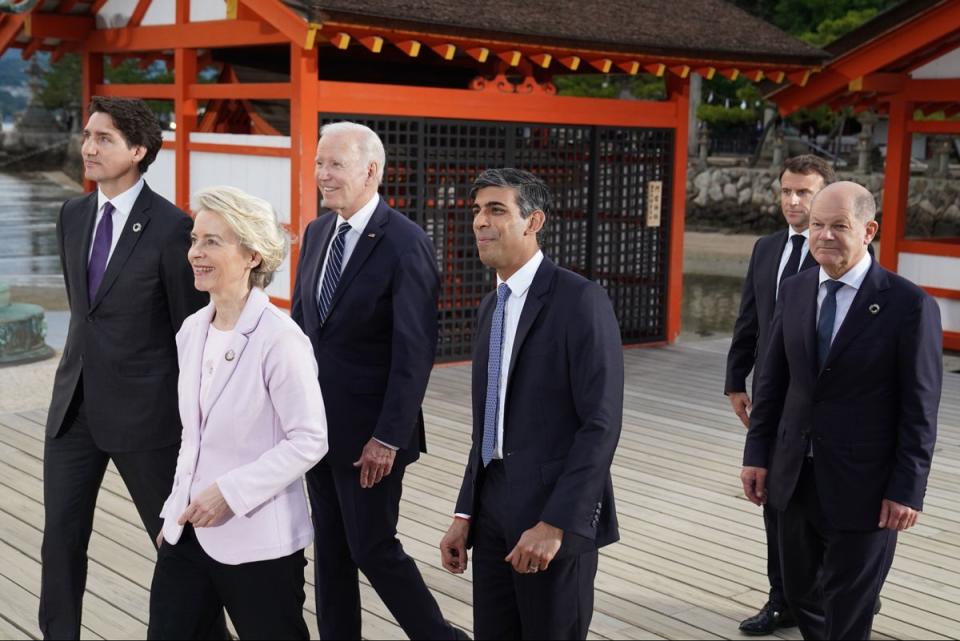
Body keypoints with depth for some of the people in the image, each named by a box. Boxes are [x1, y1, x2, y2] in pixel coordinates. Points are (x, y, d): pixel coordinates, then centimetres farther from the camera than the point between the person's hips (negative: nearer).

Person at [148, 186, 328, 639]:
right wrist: (177, 508, 13)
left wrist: (231, 492, -19)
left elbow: (309, 440, -17)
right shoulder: (192, 331, 5)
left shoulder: (280, 339, -17)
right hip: (189, 529, 7)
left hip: (257, 539, -6)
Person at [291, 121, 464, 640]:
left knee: (373, 549, 1)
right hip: (316, 421, 7)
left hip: (367, 429, -7)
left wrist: (388, 438, -19)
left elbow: (414, 352, -18)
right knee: (330, 548, 14)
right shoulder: (316, 233, 8)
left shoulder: (406, 244, -15)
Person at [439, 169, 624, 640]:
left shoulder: (580, 300, -12)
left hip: (555, 512, -7)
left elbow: (601, 424, -17)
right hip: (494, 512, 7)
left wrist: (554, 524, -21)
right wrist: (465, 516, 12)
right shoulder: (490, 307, 13)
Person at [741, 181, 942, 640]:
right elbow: (772, 381, 8)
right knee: (801, 592, 18)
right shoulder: (795, 292, 4)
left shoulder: (910, 305, -12)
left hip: (861, 485, -5)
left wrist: (907, 490, -13)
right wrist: (757, 453, 5)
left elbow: (920, 409, -11)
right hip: (796, 477, 5)